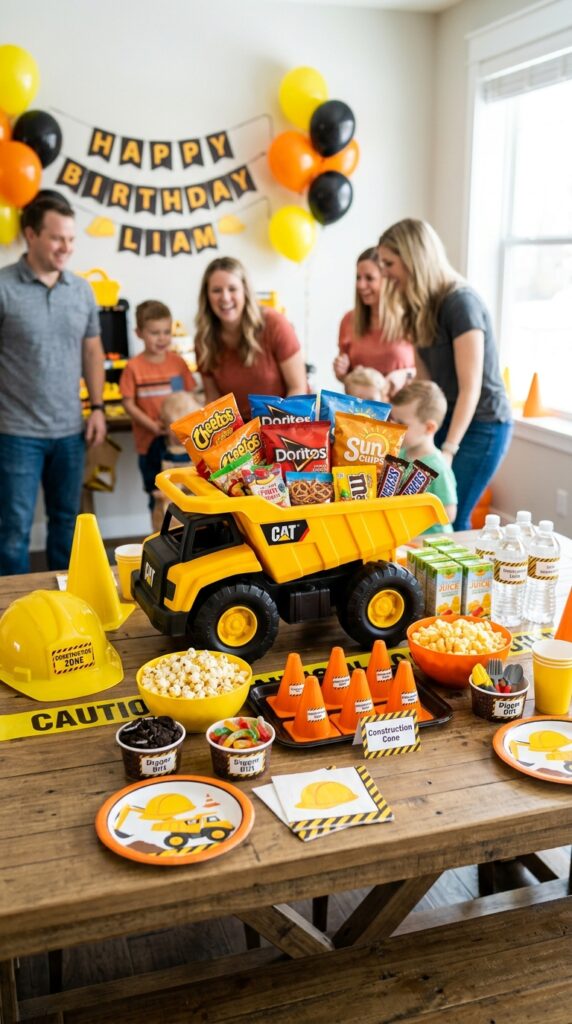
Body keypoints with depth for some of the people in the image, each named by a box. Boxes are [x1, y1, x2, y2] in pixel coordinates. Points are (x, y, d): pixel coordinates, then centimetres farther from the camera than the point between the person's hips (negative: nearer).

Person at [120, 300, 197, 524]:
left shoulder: (177, 362, 1)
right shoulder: (134, 367, -8)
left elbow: (190, 395, 4)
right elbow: (128, 403, -7)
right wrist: (152, 425, -16)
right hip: (151, 441, -2)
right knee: (159, 497, 11)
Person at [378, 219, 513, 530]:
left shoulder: (460, 303, -18)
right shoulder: (422, 307, 8)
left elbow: (470, 388, -21)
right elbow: (426, 380, 7)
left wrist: (448, 451, -24)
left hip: (481, 425, -8)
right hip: (447, 420, 8)